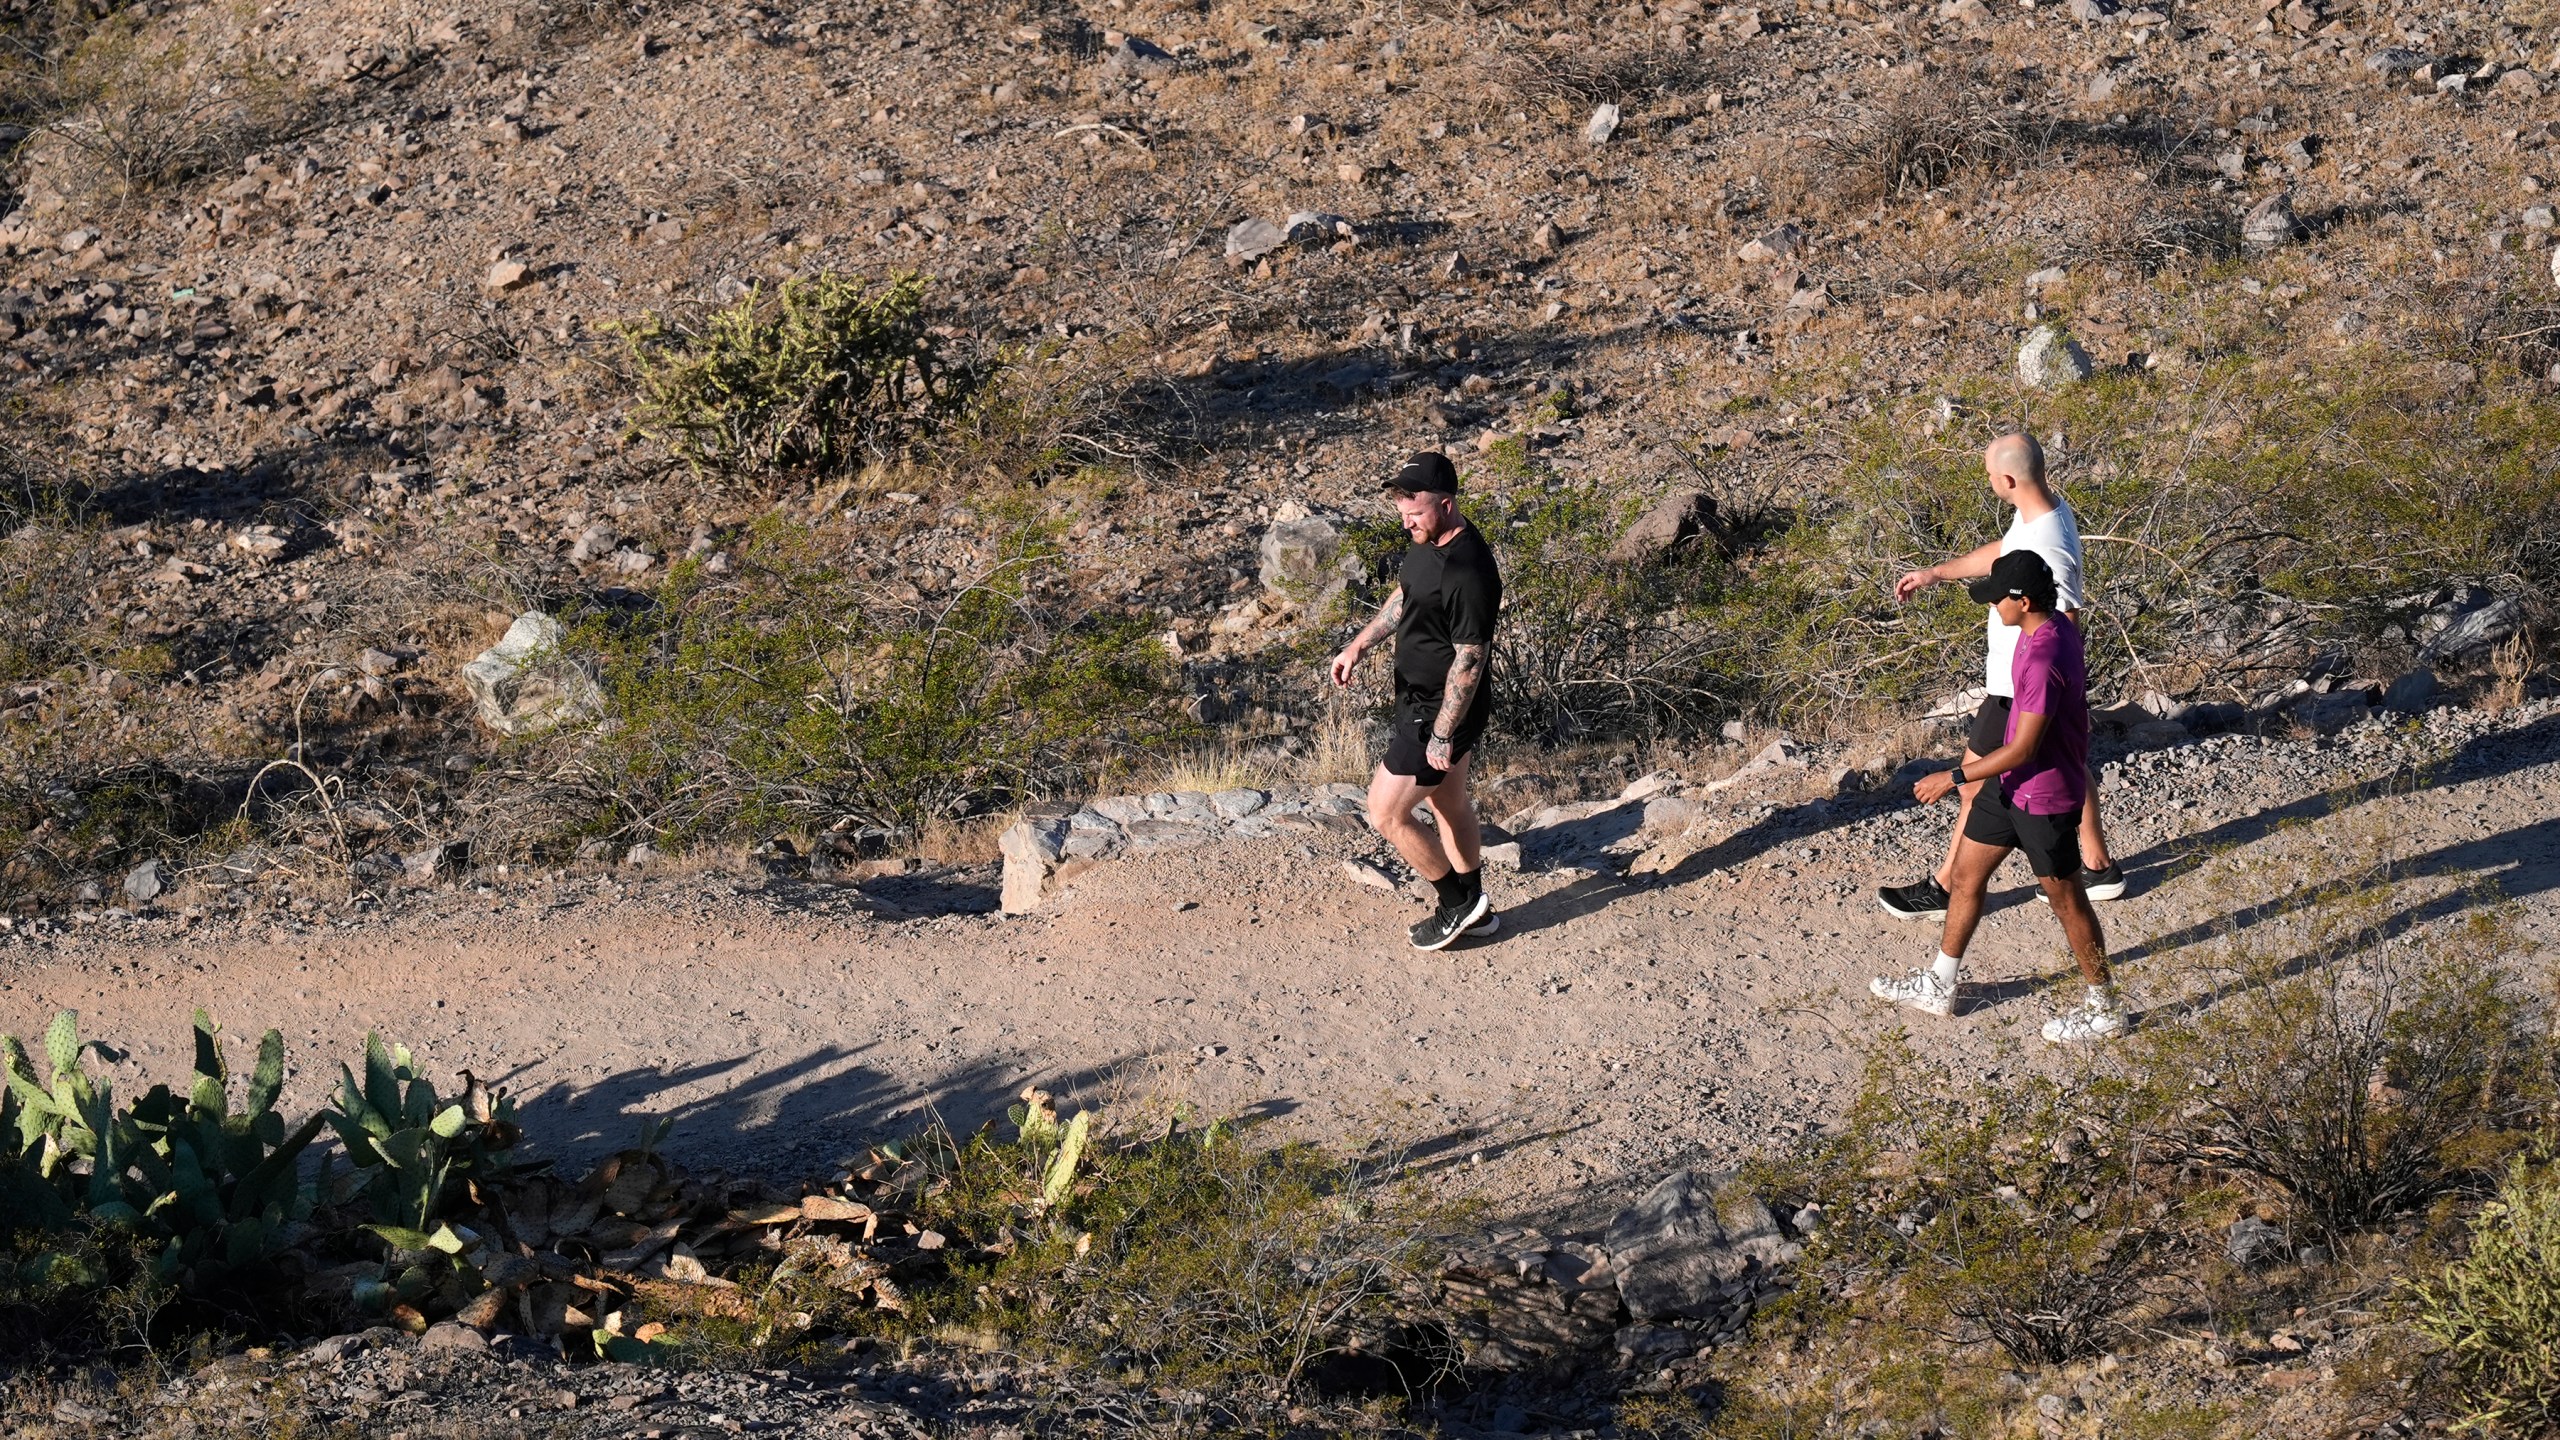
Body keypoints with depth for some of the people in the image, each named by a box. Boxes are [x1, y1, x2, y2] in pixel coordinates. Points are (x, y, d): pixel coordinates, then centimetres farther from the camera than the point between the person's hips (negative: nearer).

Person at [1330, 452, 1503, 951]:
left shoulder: (1468, 573, -31)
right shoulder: (1427, 541, -1)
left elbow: (1469, 661, -27)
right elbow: (1404, 596, 18)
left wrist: (1442, 736, -22)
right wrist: (1359, 644, 9)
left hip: (1444, 709, -10)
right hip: (1420, 697, 10)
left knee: (1386, 814, -3)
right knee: (1449, 804, 22)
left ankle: (1458, 901, 13)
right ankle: (1474, 910, 38)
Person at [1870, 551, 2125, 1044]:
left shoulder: (2044, 661, -32)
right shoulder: (2054, 624, -3)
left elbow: (2023, 749, -28)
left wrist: (1953, 778, -21)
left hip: (2045, 795, -10)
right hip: (2012, 781, 10)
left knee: (2066, 900, 7)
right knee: (1966, 874, 18)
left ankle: (2104, 1008, 24)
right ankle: (1939, 986, 32)